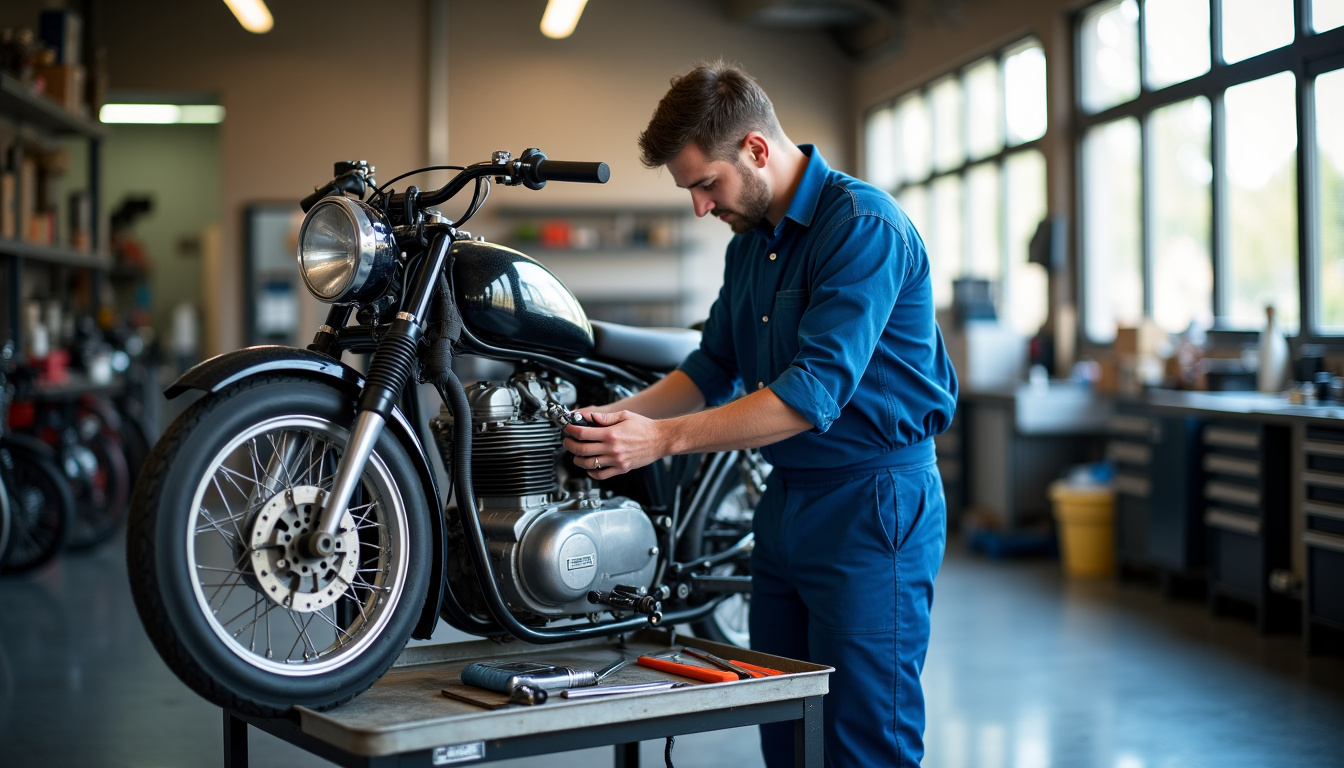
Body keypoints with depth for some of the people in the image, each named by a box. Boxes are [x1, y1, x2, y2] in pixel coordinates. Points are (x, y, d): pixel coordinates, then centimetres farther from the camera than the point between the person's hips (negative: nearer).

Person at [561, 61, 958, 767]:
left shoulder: (863, 226, -17)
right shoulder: (750, 241, 13)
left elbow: (815, 392, -25)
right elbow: (715, 366, 18)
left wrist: (664, 437, -26)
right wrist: (623, 413, 0)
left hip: (871, 504, -9)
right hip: (786, 498, 9)